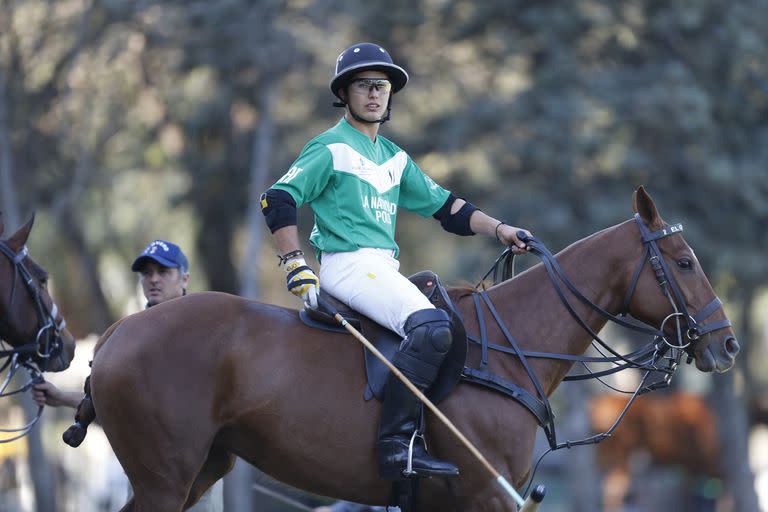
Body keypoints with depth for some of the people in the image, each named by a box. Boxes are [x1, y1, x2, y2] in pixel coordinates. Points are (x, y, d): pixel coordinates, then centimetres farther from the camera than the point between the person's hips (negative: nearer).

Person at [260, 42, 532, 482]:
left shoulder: (394, 158, 20)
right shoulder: (331, 149, -3)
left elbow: (444, 206, 22)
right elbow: (278, 200, -9)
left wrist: (497, 229, 9)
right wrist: (296, 265, -16)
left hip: (383, 270, 9)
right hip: (349, 266, -9)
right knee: (431, 327, -30)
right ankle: (398, 445, -34)